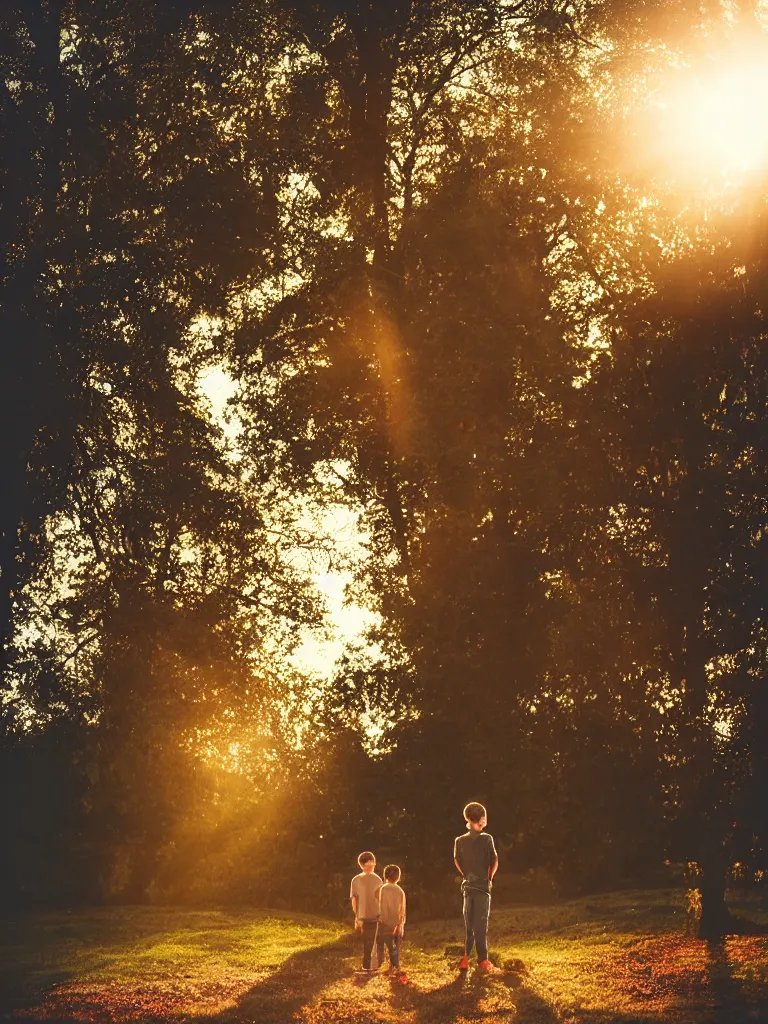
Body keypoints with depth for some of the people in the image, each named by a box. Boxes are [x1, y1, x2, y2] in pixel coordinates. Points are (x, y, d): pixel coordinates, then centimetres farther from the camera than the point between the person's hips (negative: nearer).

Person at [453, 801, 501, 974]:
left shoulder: (460, 841, 7)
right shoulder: (486, 838, -5)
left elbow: (457, 860, 2)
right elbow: (495, 861, -7)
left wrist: (466, 875, 12)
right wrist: (490, 877, 8)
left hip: (468, 885, 4)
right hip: (483, 885, -4)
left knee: (469, 923, 11)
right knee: (481, 924, -5)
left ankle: (466, 959, 6)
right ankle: (483, 960, -10)